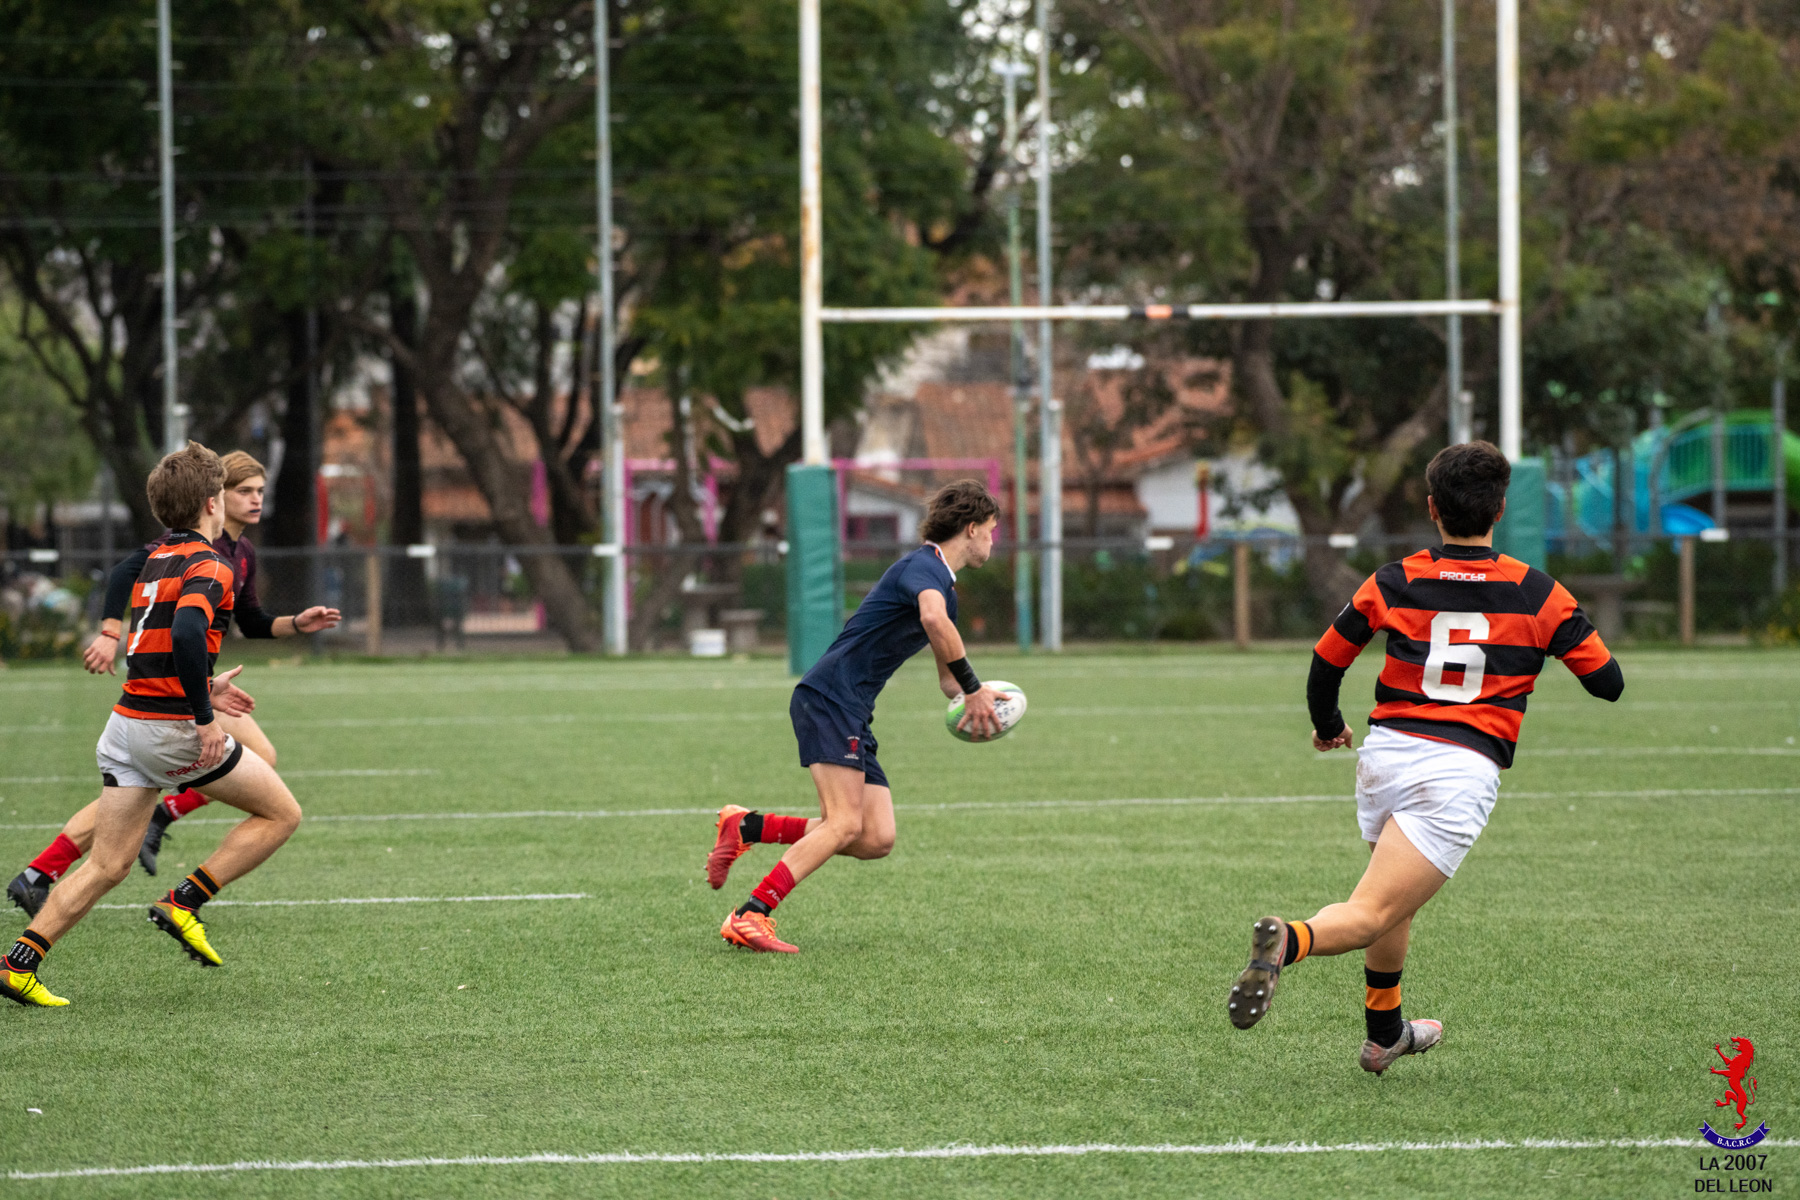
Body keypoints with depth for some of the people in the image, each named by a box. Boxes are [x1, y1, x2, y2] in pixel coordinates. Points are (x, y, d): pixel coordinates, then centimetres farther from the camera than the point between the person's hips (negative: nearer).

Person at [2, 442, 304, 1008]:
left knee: (108, 865, 8)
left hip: (126, 722, 8)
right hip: (173, 726, -8)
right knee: (281, 813, 8)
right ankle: (184, 902, 0)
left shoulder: (157, 559, 16)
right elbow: (187, 632, -29)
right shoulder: (208, 566, -12)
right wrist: (204, 718, -26)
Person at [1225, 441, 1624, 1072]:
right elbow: (1609, 683, 8)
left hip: (1386, 754, 4)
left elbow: (1325, 665, 13)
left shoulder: (1395, 583, 6)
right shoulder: (1538, 594, 2)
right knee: (1369, 915, -11)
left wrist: (1328, 727, 34)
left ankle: (1384, 1033, 42)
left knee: (1394, 903, 28)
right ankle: (1289, 941, -42)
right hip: (1463, 771, -4)